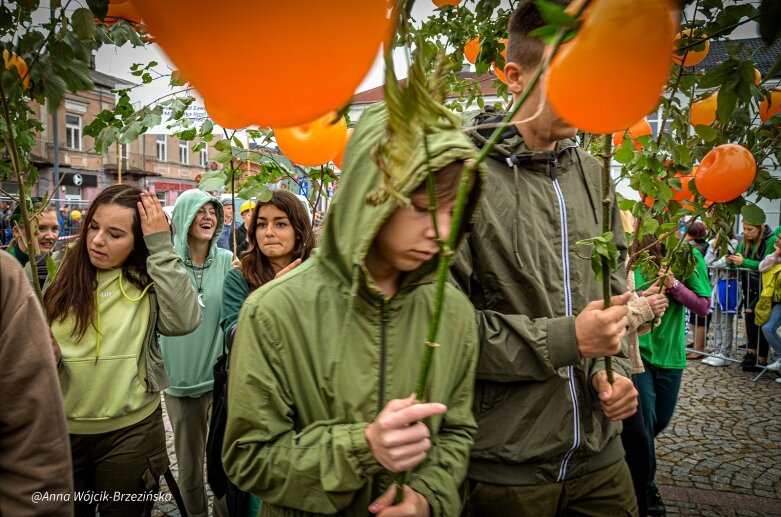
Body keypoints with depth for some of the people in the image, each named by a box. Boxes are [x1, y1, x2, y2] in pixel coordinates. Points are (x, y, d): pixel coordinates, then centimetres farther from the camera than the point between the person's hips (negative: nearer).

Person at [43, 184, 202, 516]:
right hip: (61, 429, 2)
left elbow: (184, 321, -26)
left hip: (131, 430, -2)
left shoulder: (147, 281, -8)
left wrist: (161, 247, -24)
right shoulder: (57, 272, -3)